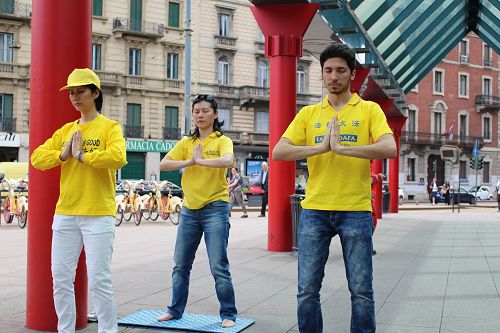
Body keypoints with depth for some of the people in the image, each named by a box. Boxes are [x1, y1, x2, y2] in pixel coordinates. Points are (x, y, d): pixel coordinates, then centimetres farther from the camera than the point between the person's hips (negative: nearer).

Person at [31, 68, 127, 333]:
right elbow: (37, 158, 8)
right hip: (65, 214, 6)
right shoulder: (65, 130, 16)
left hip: (98, 215, -6)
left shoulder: (109, 127, -1)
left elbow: (118, 157, -20)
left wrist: (82, 156, -12)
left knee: (99, 281, -5)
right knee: (61, 279, 9)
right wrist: (63, 154, -8)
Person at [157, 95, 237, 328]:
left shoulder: (222, 141, -3)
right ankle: (175, 310, 26)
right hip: (189, 209, 5)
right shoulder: (186, 143, 9)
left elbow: (227, 161, -25)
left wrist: (200, 160, -21)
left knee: (219, 267, -4)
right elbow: (164, 164, -4)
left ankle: (228, 314, 9)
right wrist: (189, 162, -15)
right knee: (180, 265, 11)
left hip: (215, 208, -4)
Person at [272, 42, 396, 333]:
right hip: (314, 210, 2)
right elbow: (279, 152, -2)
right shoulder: (308, 113, 10)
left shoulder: (369, 110, 4)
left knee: (361, 291, 3)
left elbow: (389, 149, -13)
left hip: (356, 211, -2)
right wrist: (321, 147, -15)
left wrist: (342, 147, -21)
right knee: (307, 290, 4)